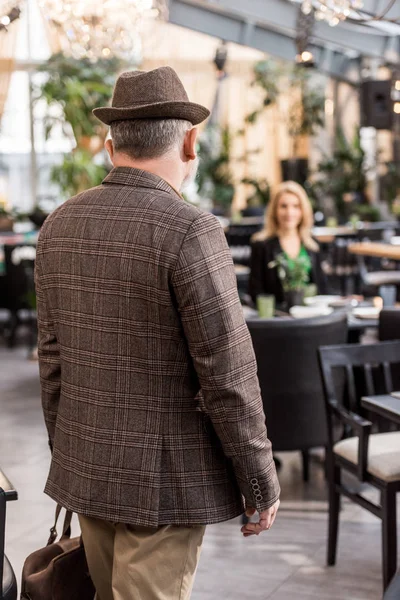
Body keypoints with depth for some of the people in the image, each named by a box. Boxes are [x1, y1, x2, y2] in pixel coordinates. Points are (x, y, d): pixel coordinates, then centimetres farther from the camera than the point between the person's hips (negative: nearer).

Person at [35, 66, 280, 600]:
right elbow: (227, 374, -18)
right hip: (166, 478, -7)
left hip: (86, 470, 7)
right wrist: (261, 483, -7)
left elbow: (53, 356, 8)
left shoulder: (60, 225, 2)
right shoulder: (191, 231, -19)